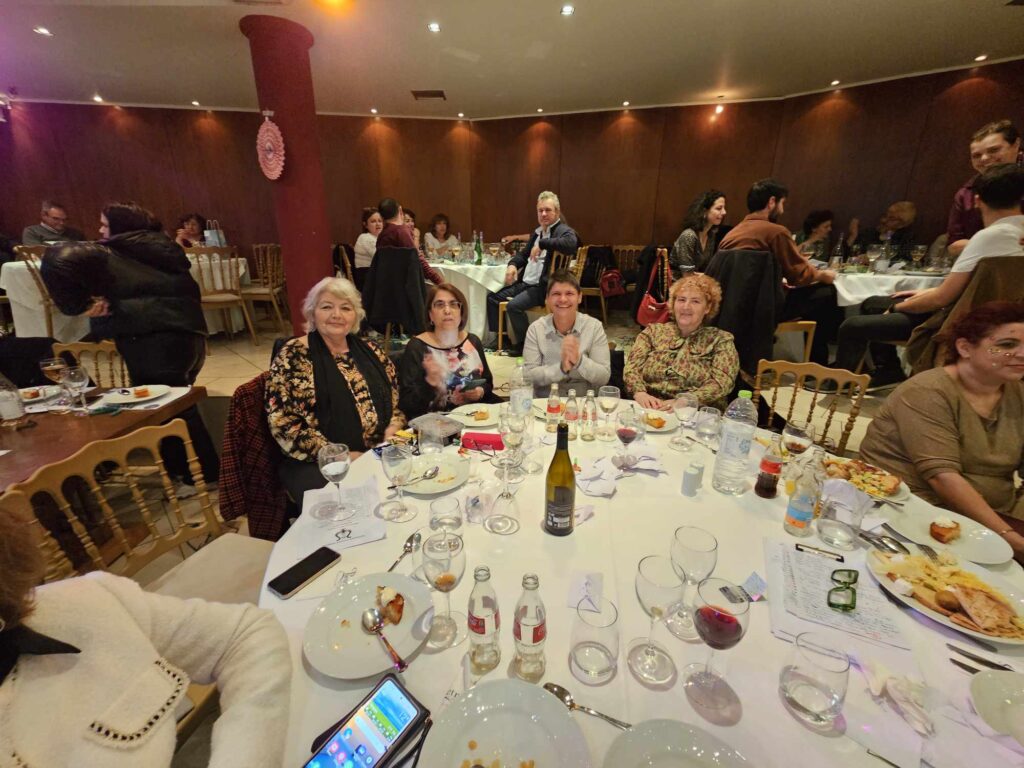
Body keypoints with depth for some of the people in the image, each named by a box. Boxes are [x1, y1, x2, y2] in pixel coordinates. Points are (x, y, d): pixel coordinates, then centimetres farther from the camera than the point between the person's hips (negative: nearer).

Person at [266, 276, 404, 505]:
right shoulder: (293, 356, -1)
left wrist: (392, 430, -5)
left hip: (381, 456, 5)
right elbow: (282, 421, -7)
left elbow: (396, 400, 17)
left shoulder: (370, 351, 12)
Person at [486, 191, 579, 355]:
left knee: (514, 305, -28)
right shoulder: (537, 232, 19)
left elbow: (571, 244, -30)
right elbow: (524, 254, 28)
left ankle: (524, 345, -7)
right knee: (492, 297, 5)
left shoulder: (564, 230, -7)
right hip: (524, 283, 9)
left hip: (544, 287, -9)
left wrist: (542, 243, -26)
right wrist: (512, 265, 6)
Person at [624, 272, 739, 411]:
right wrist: (640, 392, -18)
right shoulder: (653, 331, 13)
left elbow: (722, 382, -6)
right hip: (648, 411, 1)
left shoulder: (721, 340, 8)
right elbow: (632, 366, 3)